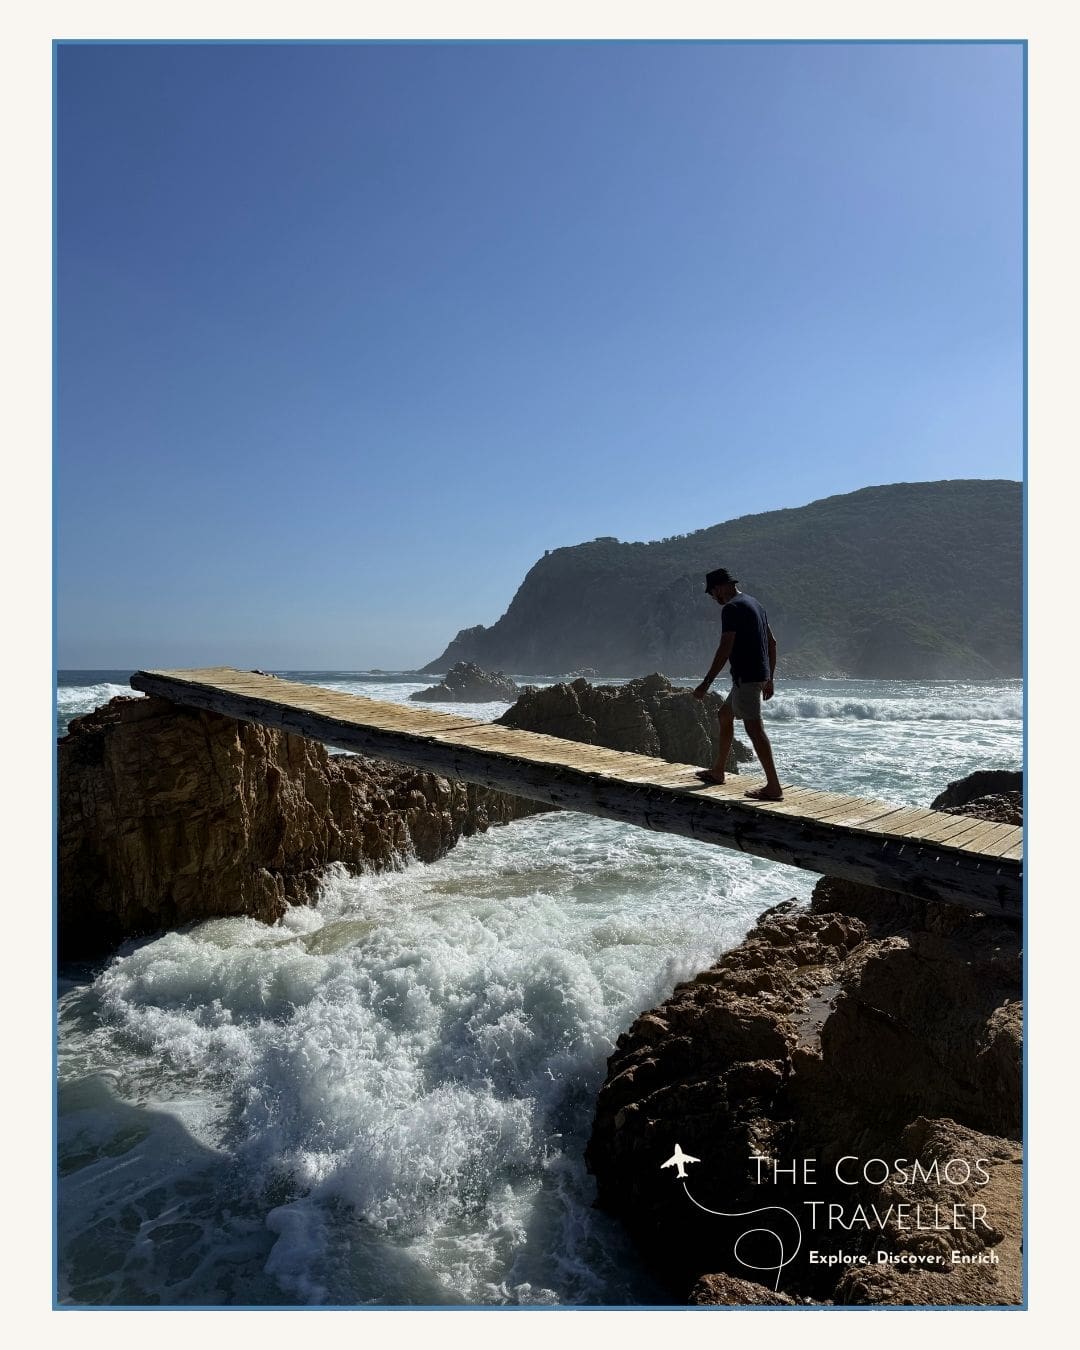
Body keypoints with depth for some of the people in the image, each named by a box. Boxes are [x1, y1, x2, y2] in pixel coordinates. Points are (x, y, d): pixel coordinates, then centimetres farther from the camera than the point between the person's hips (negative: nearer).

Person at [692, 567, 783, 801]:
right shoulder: (754, 604, 18)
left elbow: (725, 649, -20)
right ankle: (717, 771, 30)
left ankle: (774, 787, -10)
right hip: (759, 674, 10)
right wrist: (769, 679, 23)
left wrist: (706, 683, -18)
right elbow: (772, 642, 20)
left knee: (754, 727, -10)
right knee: (725, 714, 21)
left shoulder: (731, 609, -13)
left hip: (746, 676, -10)